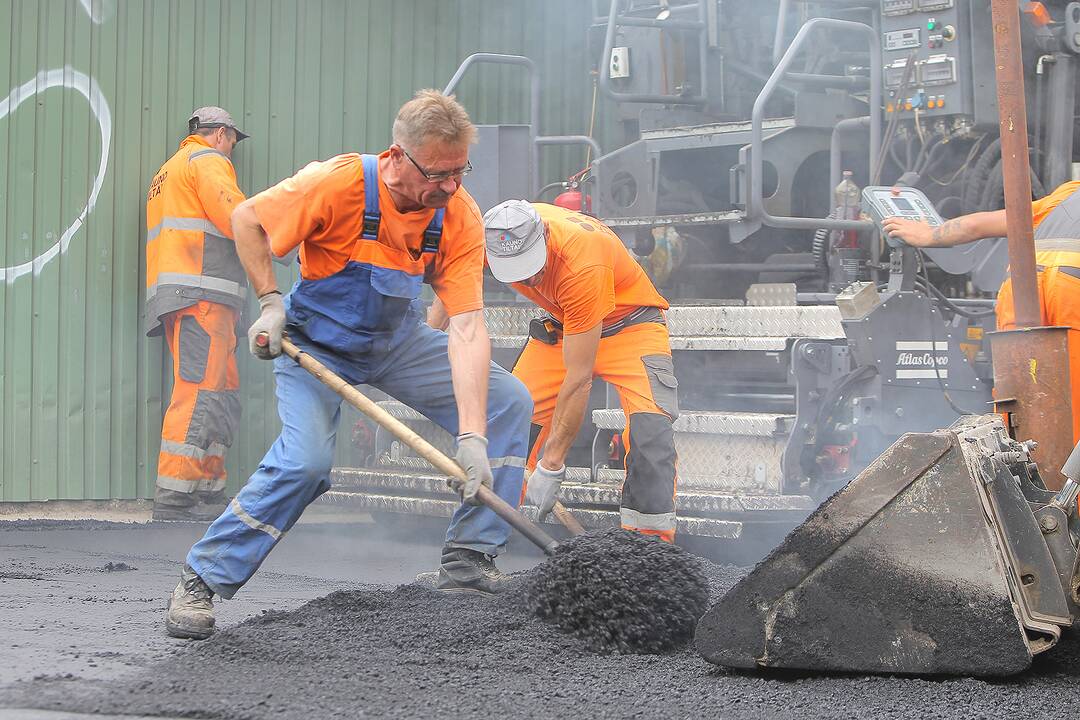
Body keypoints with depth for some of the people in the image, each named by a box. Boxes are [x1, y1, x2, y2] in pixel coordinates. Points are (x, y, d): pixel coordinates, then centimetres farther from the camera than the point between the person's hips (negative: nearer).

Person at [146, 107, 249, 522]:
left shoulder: (168, 172, 31)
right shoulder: (209, 160, 1)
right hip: (201, 294, -10)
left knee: (223, 398, 10)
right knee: (199, 396, -15)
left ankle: (208, 493, 7)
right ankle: (174, 503, -22)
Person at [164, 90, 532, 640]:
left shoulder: (459, 217, -20)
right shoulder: (338, 184, -29)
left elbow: (466, 327, -26)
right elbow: (247, 219, -13)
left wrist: (473, 435, -34)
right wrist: (270, 303, -20)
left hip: (398, 342, 5)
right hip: (316, 342, -5)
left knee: (507, 403, -6)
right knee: (305, 460, -27)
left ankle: (468, 560, 3)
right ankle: (201, 580, -12)